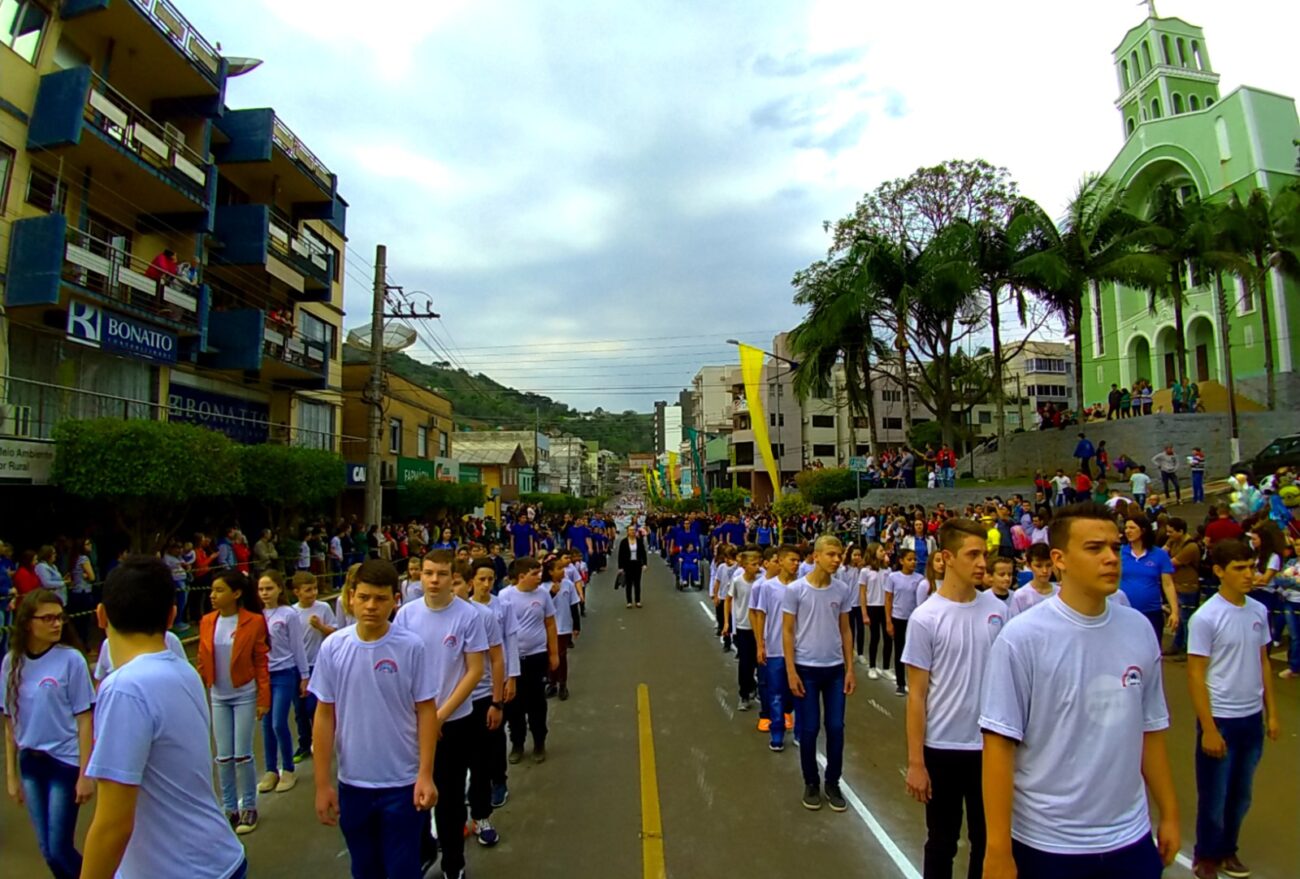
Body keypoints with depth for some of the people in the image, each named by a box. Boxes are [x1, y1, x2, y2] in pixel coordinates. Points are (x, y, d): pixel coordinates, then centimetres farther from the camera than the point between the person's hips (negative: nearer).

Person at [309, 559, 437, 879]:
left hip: (402, 782, -2)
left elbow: (426, 711, -7)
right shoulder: (332, 647, -7)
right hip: (352, 783, 3)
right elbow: (324, 716, -1)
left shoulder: (411, 646, -13)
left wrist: (425, 774, -11)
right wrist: (322, 783, 0)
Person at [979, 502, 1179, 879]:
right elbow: (1000, 744, -16)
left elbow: (1150, 731, 9)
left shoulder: (1139, 631, -1)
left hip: (1130, 838, 4)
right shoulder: (1022, 637, -17)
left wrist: (1169, 813, 12)